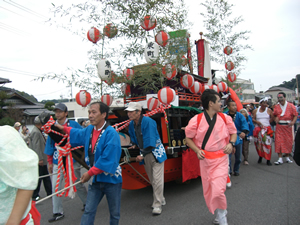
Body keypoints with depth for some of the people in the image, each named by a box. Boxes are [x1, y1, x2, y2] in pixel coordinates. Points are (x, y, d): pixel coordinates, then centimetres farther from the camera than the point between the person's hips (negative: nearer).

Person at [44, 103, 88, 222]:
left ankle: (87, 203, 34)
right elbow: (50, 145, 9)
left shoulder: (73, 125, -8)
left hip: (72, 161, -3)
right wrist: (49, 162, 10)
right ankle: (58, 213, 20)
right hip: (57, 163, 3)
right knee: (55, 188, 5)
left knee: (78, 185, 11)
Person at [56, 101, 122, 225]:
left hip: (111, 179, -6)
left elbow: (107, 160, -24)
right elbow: (77, 133, 28)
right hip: (95, 179, 6)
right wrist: (63, 128, 35)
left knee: (114, 213, 11)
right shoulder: (89, 130, 3)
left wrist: (90, 173, -18)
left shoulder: (111, 133, -21)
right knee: (89, 211, 10)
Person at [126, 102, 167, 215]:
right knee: (152, 180, 16)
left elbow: (150, 141, -26)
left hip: (156, 152, -7)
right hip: (145, 154, 8)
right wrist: (135, 145, 1)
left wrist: (142, 155, -24)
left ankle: (157, 205, 5)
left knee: (157, 179, -6)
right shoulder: (132, 124, 0)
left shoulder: (148, 121, -24)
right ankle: (161, 199, 34)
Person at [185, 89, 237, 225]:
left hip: (221, 159, 0)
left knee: (218, 190, -12)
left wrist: (230, 143, -7)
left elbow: (233, 133, 13)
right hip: (205, 159, 0)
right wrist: (197, 150, -14)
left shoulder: (225, 118, -1)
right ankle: (219, 214, 39)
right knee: (208, 191, 10)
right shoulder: (196, 120, -8)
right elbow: (188, 138, 1)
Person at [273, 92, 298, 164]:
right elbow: (274, 115, 14)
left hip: (288, 126, 0)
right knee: (279, 141, -5)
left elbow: (295, 115, 1)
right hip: (279, 126, 1)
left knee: (289, 141, 6)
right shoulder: (276, 106, 7)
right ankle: (280, 159, -1)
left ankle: (287, 157, 23)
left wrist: (293, 122, -16)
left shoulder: (291, 106, 1)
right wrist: (275, 119, -9)